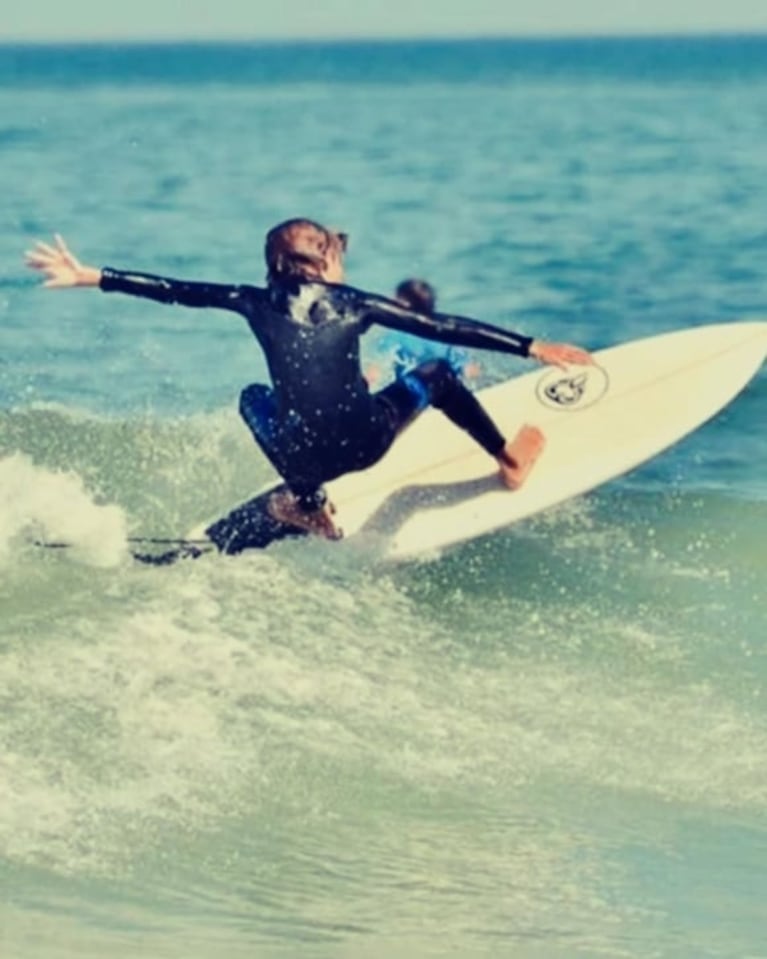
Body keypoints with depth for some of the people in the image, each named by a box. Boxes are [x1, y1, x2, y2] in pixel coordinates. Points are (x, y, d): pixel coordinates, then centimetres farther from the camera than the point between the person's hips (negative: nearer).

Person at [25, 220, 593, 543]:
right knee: (436, 373, 19)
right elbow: (445, 329, -1)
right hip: (365, 439, -2)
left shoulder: (258, 304, 5)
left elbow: (173, 291, 6)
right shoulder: (351, 303, 1)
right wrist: (533, 348, -1)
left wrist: (90, 277, 11)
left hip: (301, 458, 2)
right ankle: (510, 463, 22)